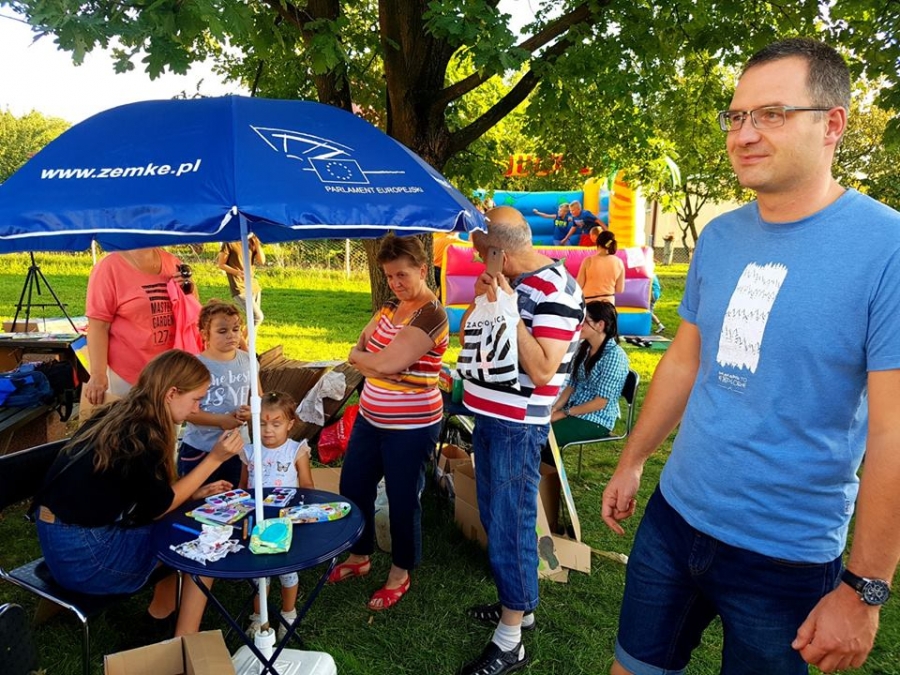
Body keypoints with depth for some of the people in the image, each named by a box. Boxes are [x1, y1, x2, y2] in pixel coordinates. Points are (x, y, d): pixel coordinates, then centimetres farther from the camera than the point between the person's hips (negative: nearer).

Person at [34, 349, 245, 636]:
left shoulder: (120, 416, 4)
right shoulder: (139, 435, -22)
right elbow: (159, 506, -10)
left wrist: (195, 493, 5)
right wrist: (214, 459, -11)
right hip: (81, 555, -9)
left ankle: (163, 604, 28)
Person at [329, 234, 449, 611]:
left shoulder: (431, 315, -20)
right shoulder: (391, 306, 7)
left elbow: (387, 362, -28)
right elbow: (357, 351, 6)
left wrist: (362, 357, -8)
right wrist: (375, 366, -15)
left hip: (411, 427, -8)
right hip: (370, 418, 9)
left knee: (402, 500, 7)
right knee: (353, 488, 18)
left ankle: (400, 574, 30)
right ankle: (359, 557, 41)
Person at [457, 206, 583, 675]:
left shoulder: (555, 290, -18)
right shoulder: (508, 281, 9)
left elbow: (542, 372, -24)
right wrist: (480, 300, 3)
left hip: (518, 426, -9)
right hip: (489, 416, 9)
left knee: (509, 523, -1)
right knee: (494, 515, 19)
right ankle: (519, 603, 38)